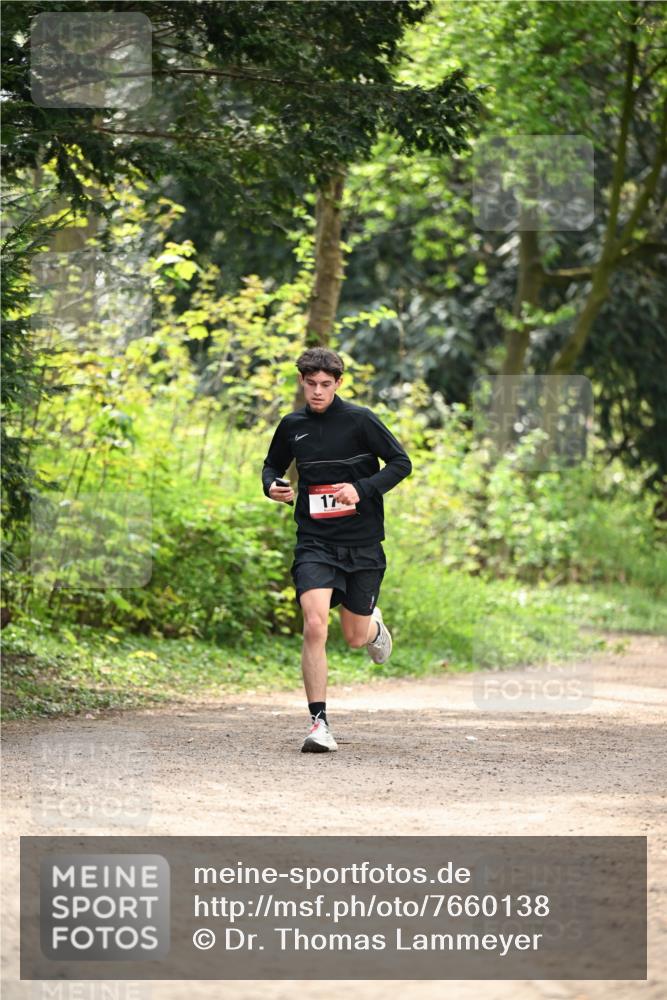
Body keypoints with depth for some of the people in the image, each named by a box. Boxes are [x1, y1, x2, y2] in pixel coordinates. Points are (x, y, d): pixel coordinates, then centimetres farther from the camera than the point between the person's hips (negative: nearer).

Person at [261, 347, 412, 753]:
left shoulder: (360, 419, -6)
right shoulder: (292, 425, 4)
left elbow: (402, 463, -4)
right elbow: (273, 465, 21)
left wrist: (362, 489, -18)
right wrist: (273, 486, -2)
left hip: (362, 543, -1)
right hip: (314, 542, 1)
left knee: (356, 639, 9)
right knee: (315, 626, -20)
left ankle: (373, 622, 48)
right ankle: (319, 722, -15)